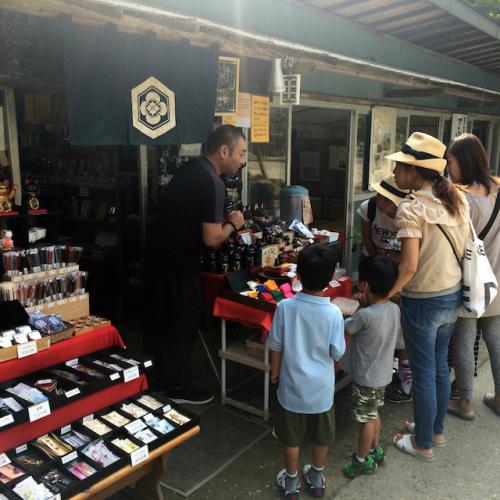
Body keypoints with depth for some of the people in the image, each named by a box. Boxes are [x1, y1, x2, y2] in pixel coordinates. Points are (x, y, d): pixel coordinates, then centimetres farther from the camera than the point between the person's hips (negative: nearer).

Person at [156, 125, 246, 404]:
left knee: (173, 319, 22)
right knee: (186, 323, 6)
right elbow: (212, 239, -24)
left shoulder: (191, 170, 8)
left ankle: (171, 376, 39)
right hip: (183, 262, -10)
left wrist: (221, 221, 12)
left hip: (168, 254, 10)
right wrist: (233, 224, -6)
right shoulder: (213, 183, -22)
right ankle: (179, 387, 22)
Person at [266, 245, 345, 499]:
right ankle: (317, 478, 41)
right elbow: (337, 353, -10)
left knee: (291, 437, 19)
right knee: (322, 435, 23)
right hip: (321, 387, 0)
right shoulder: (334, 313, -19)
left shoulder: (285, 307, -19)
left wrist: (274, 372, 8)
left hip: (292, 386, 0)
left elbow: (276, 346, -9)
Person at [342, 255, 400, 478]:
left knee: (366, 419, 10)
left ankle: (362, 460, 28)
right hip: (383, 373, 7)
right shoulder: (394, 309, -8)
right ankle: (375, 450, 43)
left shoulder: (365, 315, -30)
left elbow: (346, 328, -14)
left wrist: (361, 306, -3)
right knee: (374, 414, 25)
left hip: (366, 377, -7)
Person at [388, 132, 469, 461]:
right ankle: (436, 430, 41)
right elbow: (466, 247, 8)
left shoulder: (411, 208, -21)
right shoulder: (457, 199, 1)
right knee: (440, 366, 22)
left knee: (423, 374, 9)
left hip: (423, 301, -7)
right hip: (454, 296, 7)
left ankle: (423, 444, 27)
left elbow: (409, 267, -25)